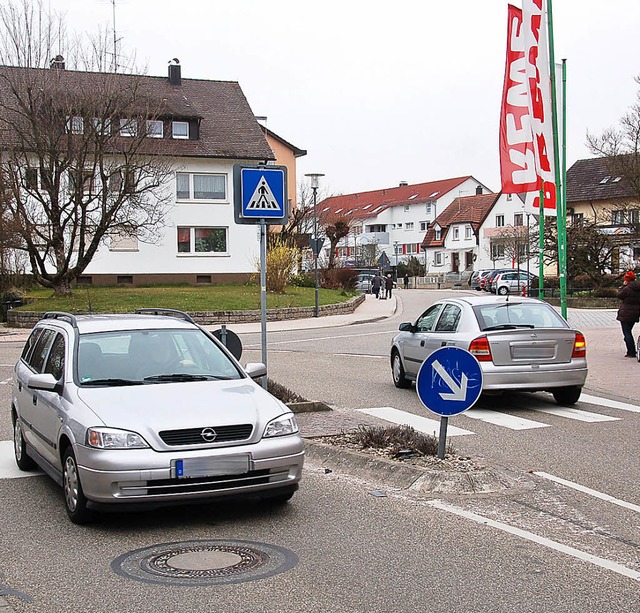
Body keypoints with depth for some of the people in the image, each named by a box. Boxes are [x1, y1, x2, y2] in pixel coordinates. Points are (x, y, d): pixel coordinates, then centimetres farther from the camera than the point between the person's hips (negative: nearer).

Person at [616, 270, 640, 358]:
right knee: (629, 332, 21)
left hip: (626, 314, -8)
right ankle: (632, 352, 23)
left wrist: (623, 286, 2)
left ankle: (631, 352, -5)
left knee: (627, 333, -2)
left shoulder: (627, 289, -19)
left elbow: (619, 295, -4)